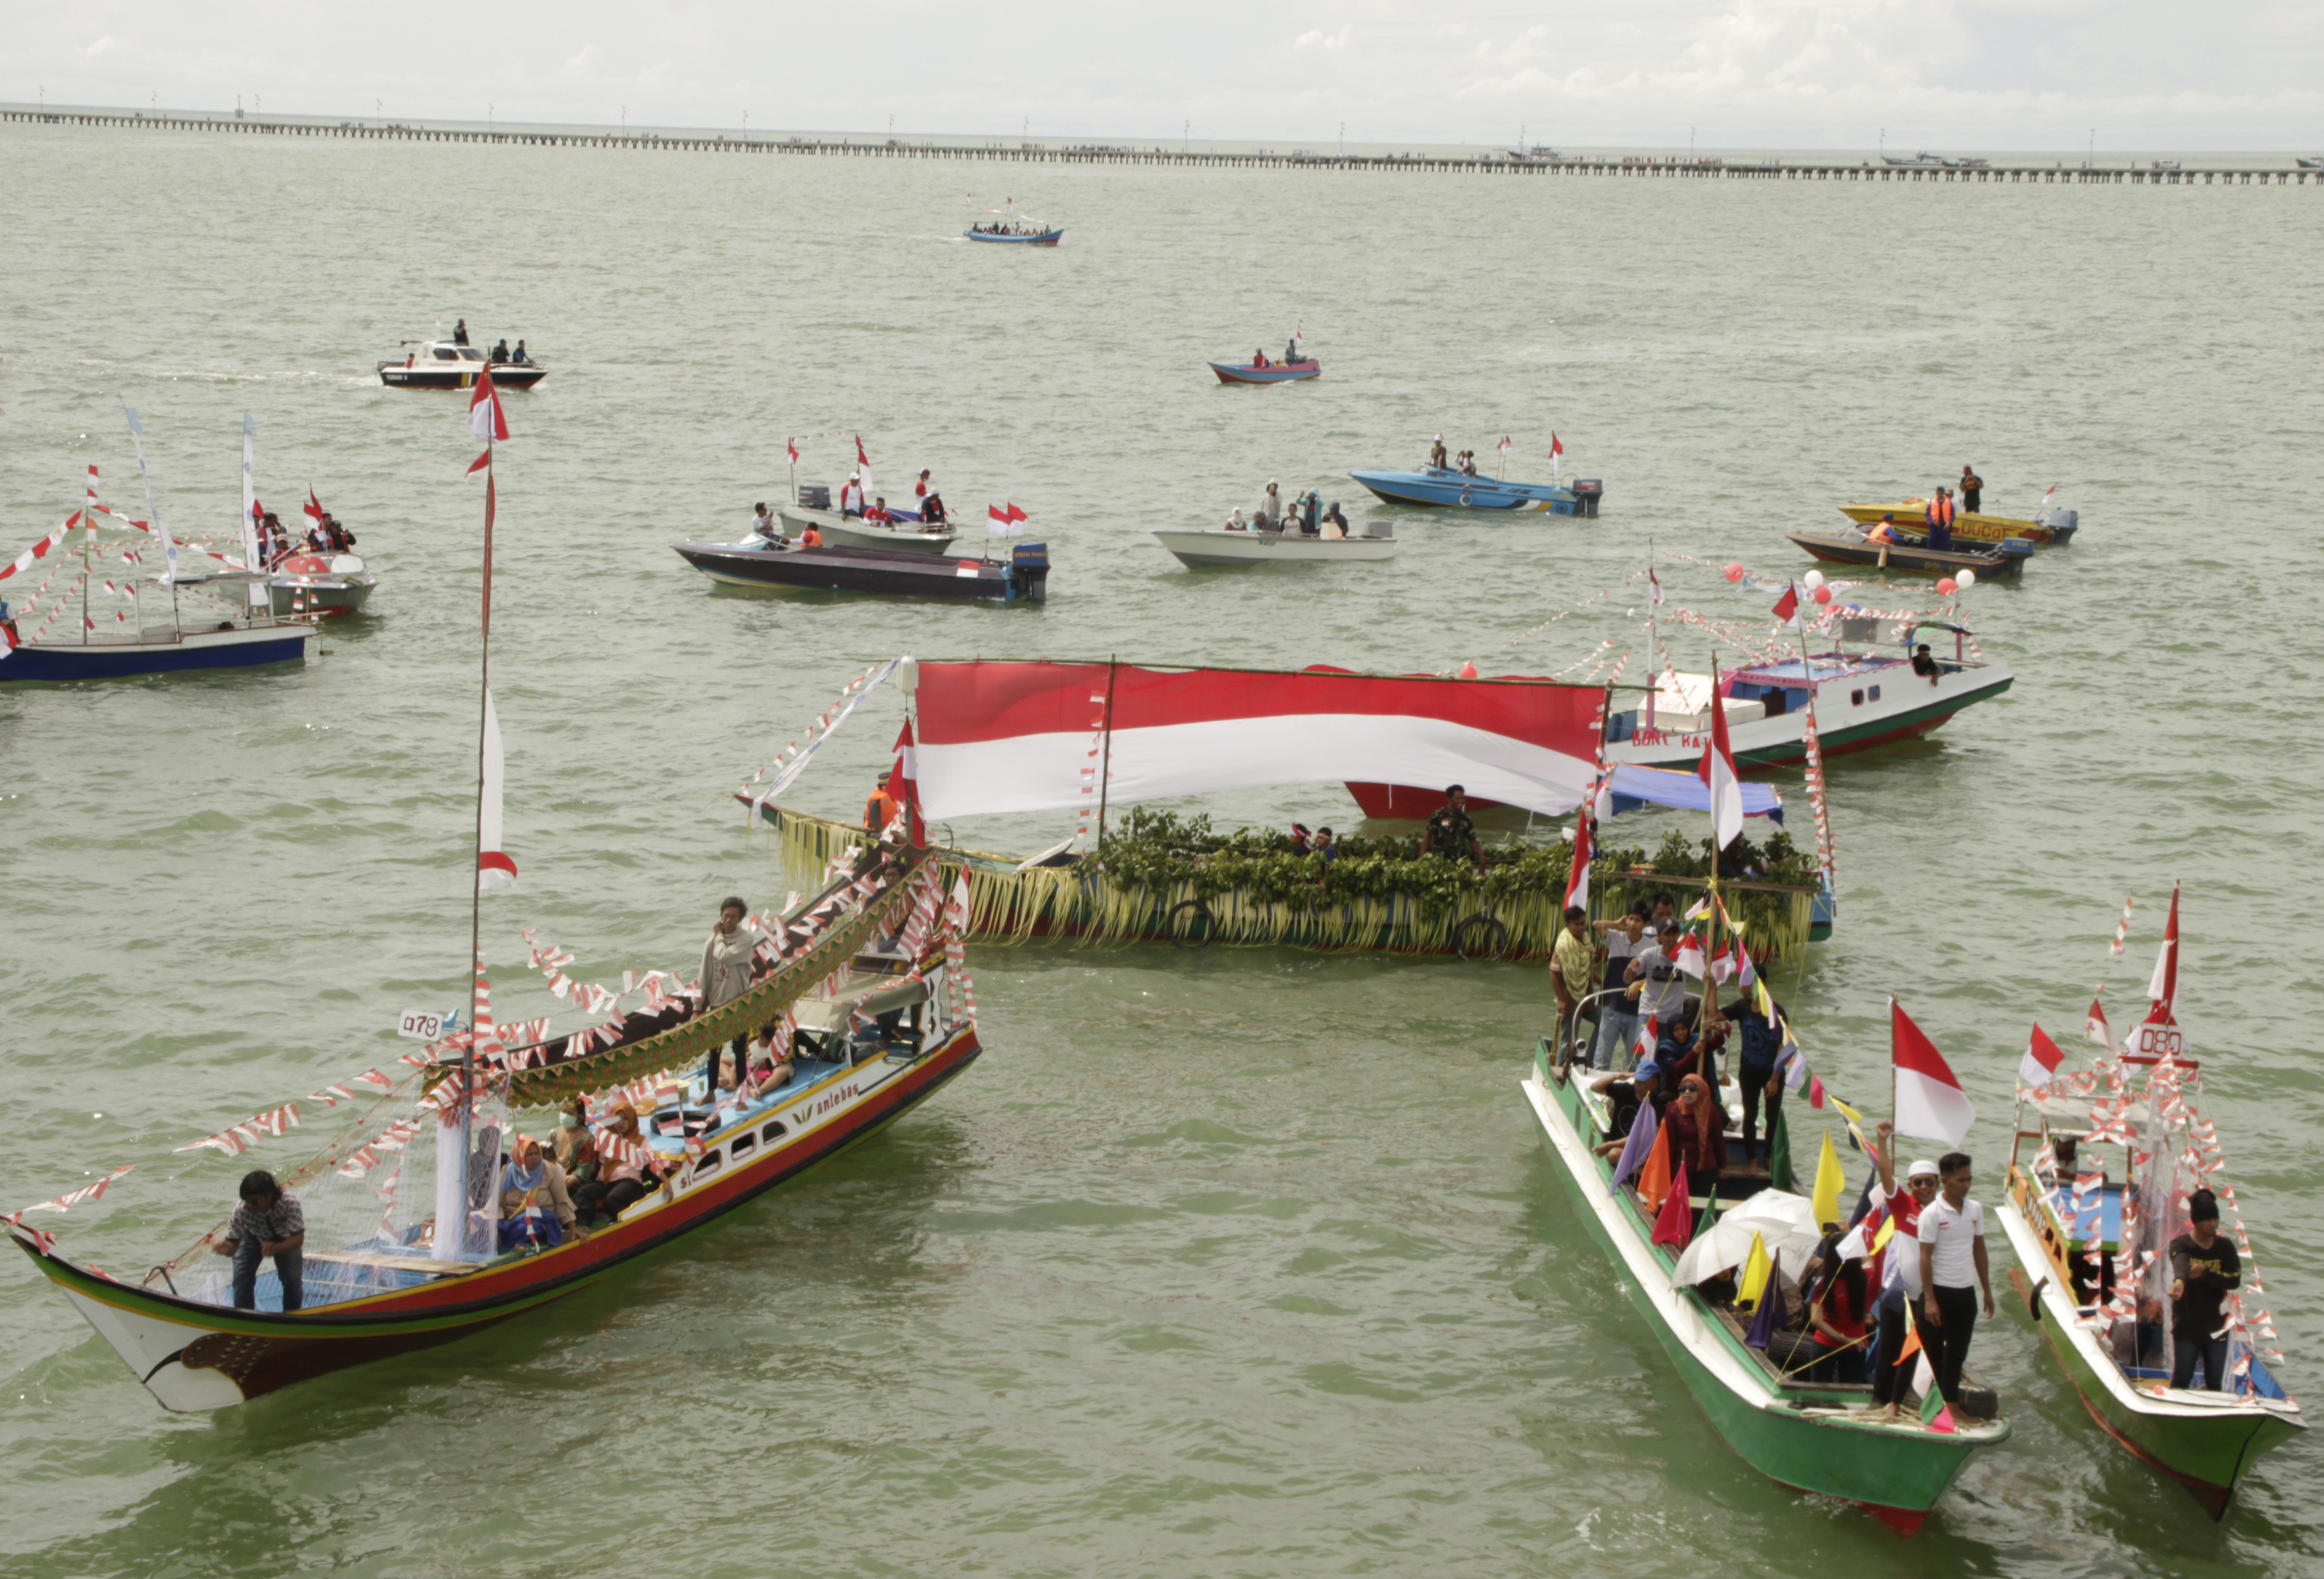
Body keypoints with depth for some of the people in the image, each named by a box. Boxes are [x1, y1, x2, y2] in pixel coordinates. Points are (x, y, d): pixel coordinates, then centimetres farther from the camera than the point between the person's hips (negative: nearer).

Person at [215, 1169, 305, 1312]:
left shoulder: (290, 1203, -41)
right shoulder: (241, 1211, -37)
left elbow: (298, 1239, -39)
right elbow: (233, 1244, -32)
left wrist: (276, 1248, -58)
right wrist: (226, 1247, -57)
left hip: (286, 1240, -1)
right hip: (254, 1237, 1)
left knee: (293, 1279, -7)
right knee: (242, 1278, -11)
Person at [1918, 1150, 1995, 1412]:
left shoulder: (1975, 1210, 5)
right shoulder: (1932, 1213, -13)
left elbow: (1979, 1250, 14)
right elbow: (1925, 1257, -13)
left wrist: (1987, 1290, 13)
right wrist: (1929, 1299, -16)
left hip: (1965, 1292, 5)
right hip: (1940, 1291, -5)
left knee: (1956, 1353, 11)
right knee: (1932, 1352, 2)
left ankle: (1952, 1405, 18)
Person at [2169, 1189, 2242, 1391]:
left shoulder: (2225, 1247, 5)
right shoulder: (2181, 1245, -7)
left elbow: (2235, 1280, -7)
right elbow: (2180, 1263, -32)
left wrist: (2205, 1273, -21)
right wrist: (2179, 1280, -55)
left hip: (2216, 1327, 3)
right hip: (2186, 1327, -3)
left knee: (2215, 1383, 8)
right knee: (2182, 1380, -1)